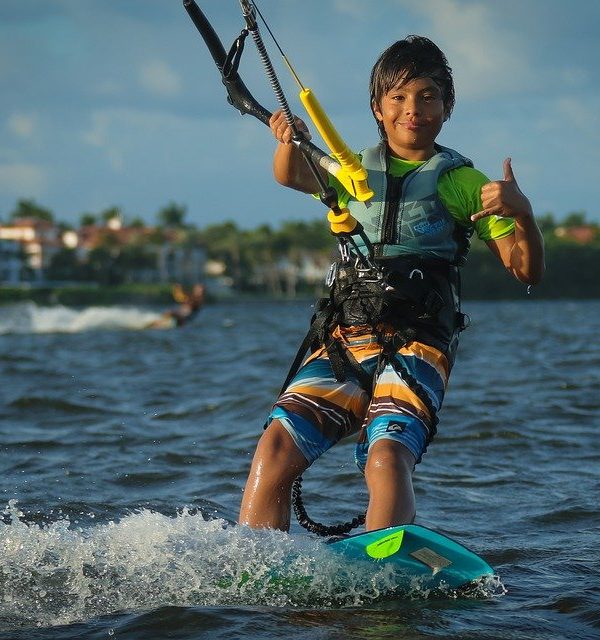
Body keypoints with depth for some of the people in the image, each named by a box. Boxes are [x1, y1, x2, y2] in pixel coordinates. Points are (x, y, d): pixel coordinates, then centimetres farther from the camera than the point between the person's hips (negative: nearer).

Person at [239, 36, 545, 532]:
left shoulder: (463, 183, 12)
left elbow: (527, 271, 5)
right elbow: (292, 175, 6)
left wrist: (522, 213, -15)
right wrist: (290, 138, -16)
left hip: (417, 347, -3)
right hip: (343, 342, 4)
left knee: (387, 457, -29)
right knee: (277, 445, -19)